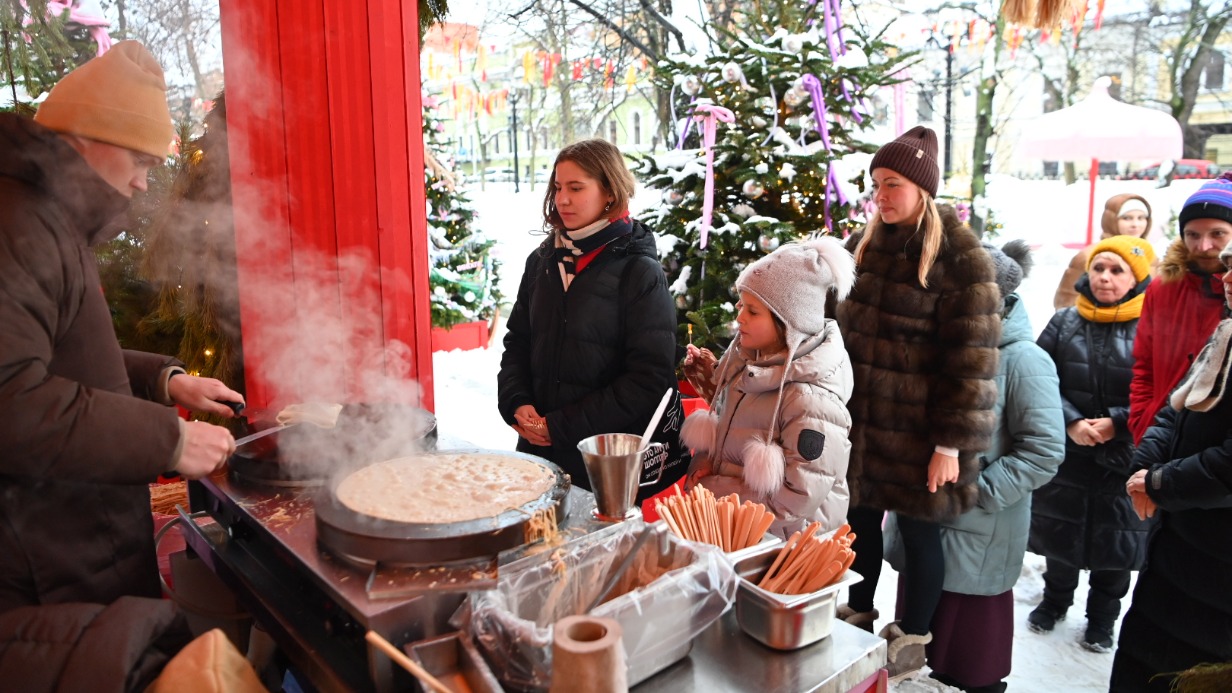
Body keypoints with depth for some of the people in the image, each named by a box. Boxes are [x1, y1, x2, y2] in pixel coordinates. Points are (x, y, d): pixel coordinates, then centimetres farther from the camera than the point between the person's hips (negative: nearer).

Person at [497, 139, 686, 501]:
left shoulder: (640, 272, -10)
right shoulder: (542, 260, 7)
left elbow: (649, 378, -14)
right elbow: (516, 342, 13)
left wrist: (562, 426, -15)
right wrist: (517, 405, -6)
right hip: (538, 446, 5)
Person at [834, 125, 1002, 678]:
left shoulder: (960, 257, -11)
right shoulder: (865, 244, 8)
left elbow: (972, 359, -14)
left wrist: (951, 444, -15)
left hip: (916, 429, -5)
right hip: (858, 420, 5)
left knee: (918, 529, 8)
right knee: (861, 518, 15)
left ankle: (913, 636, 28)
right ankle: (859, 613, 37)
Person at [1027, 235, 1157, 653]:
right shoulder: (1064, 323, 0)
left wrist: (1117, 424, -19)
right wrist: (1071, 422, -15)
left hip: (1124, 461, -2)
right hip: (1065, 454, 2)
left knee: (1114, 539, 13)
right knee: (1059, 532, 17)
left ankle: (1102, 619, 36)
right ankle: (1055, 600, 42)